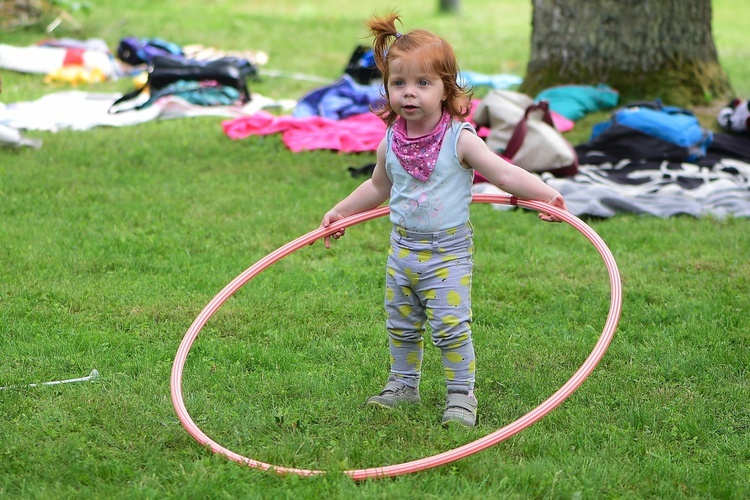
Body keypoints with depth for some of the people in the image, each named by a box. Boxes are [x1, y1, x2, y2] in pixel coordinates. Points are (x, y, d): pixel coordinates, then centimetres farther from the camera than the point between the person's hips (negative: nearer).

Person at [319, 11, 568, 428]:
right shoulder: (391, 142, 2)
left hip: (448, 253, -5)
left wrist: (547, 195, -28)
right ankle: (403, 385, 32)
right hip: (402, 249, 5)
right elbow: (378, 187, 21)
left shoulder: (459, 139, -13)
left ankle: (461, 395, 4)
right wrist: (341, 212, 28)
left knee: (450, 327, -8)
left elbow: (504, 174, -16)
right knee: (401, 325, 15)